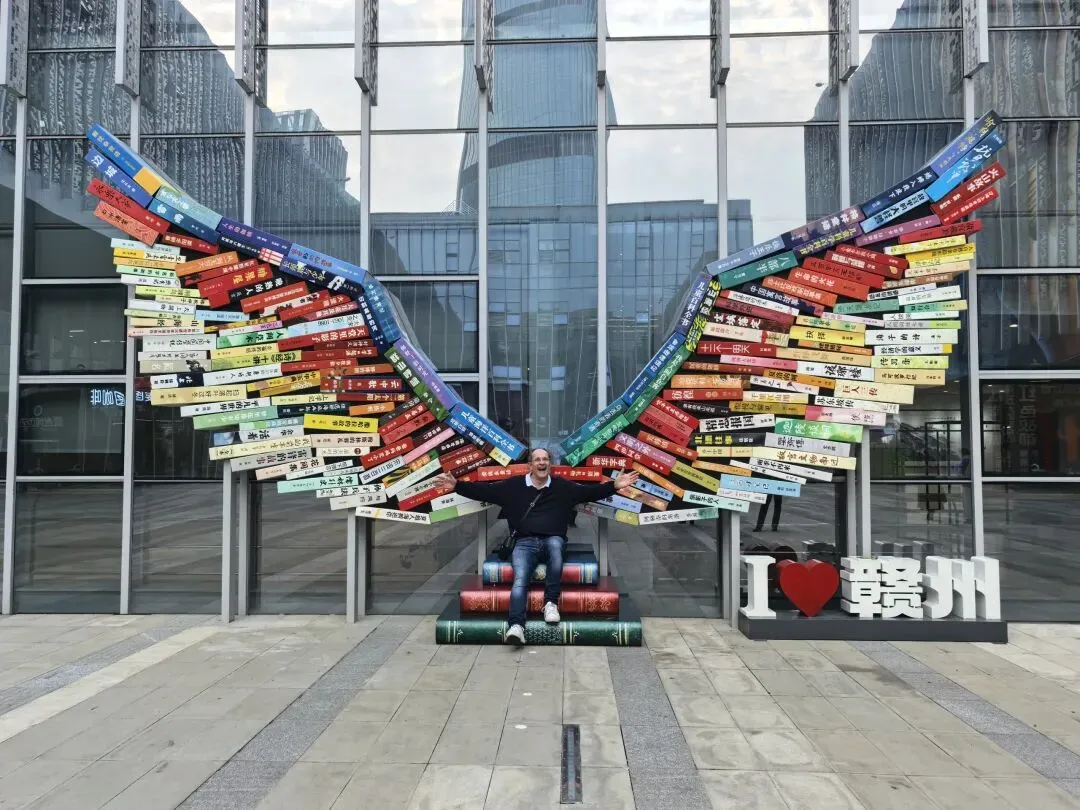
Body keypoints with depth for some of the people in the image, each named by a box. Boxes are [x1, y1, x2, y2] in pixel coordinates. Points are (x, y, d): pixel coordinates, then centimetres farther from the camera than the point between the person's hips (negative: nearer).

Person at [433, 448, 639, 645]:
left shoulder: (563, 486, 12)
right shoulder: (513, 485, 10)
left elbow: (591, 492, 8)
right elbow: (483, 491, 8)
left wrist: (614, 485, -5)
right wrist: (457, 485, -2)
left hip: (552, 540, 0)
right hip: (525, 543, 0)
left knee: (555, 544, -37)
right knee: (520, 579, -27)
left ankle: (551, 602, -28)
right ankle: (516, 626, -44)